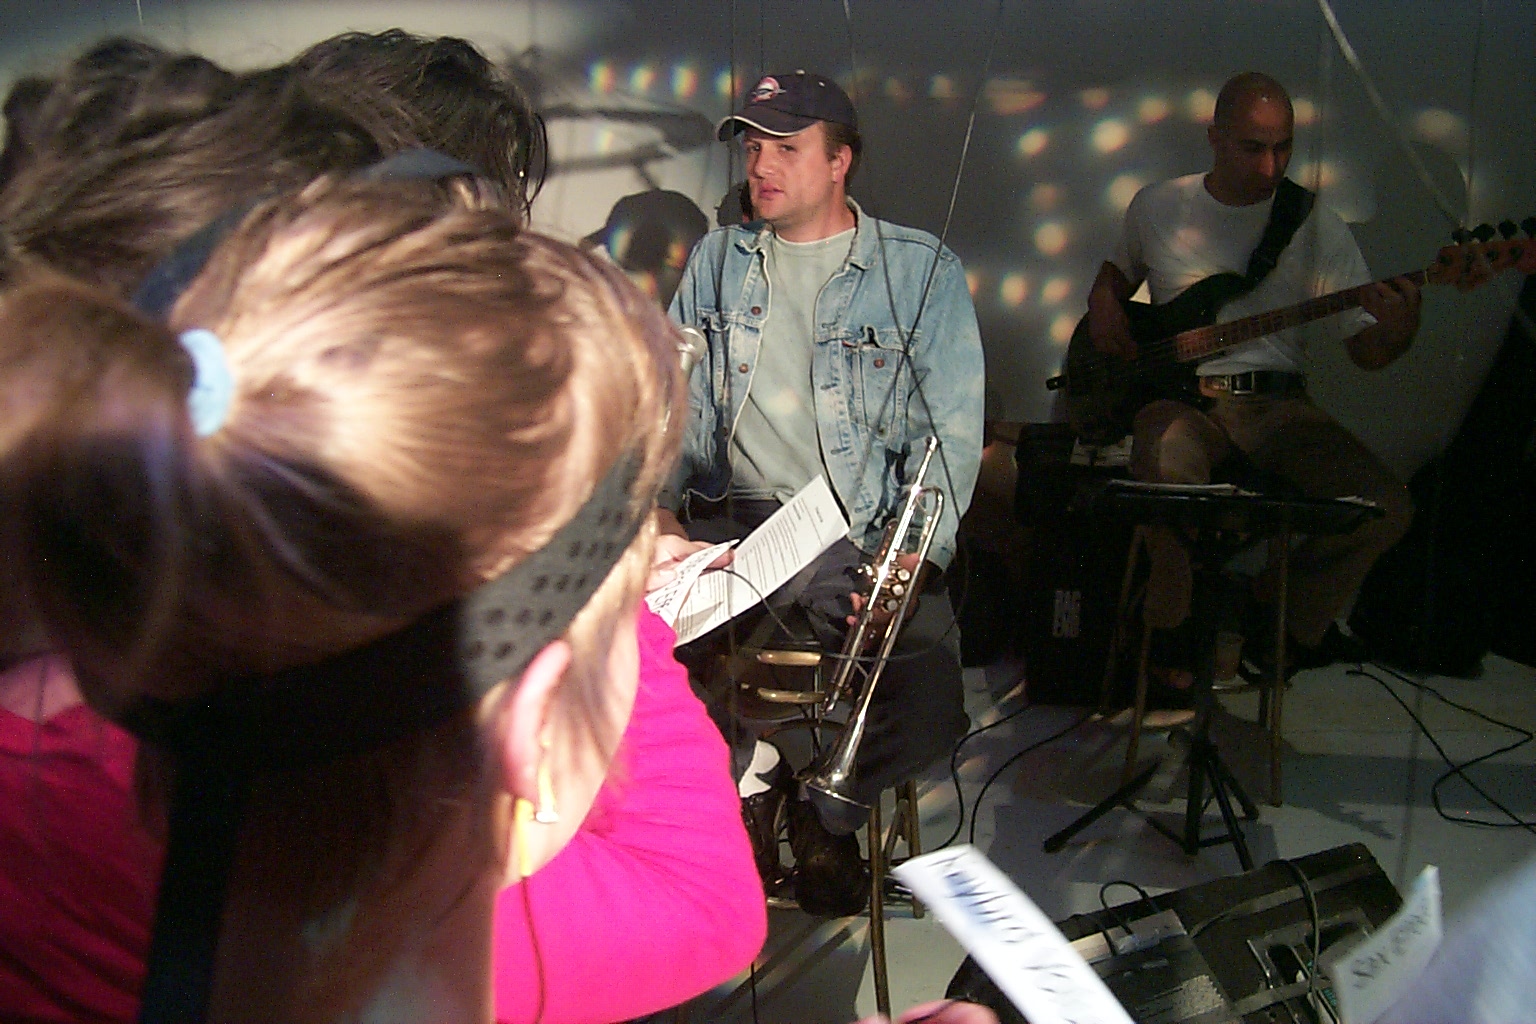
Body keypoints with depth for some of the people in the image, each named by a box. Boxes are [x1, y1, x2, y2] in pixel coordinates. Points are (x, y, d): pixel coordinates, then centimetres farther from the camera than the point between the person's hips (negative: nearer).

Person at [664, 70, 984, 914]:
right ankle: (737, 784, 4)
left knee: (930, 712, -24)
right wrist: (662, 508, -2)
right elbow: (678, 400, 16)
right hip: (737, 520, 3)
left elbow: (951, 433, -2)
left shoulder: (921, 272, 3)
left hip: (866, 532, -3)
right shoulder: (717, 260, 16)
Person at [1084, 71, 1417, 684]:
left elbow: (1367, 354, 3)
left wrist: (1399, 329, -20)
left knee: (1386, 508, -21)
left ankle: (1284, 618, 9)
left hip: (1277, 403, 1)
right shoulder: (1157, 207, 6)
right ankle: (1170, 631, -8)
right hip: (1179, 395, -1)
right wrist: (1103, 303, 6)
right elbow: (1118, 269, 29)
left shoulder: (1316, 228, 3)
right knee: (1168, 470, -38)